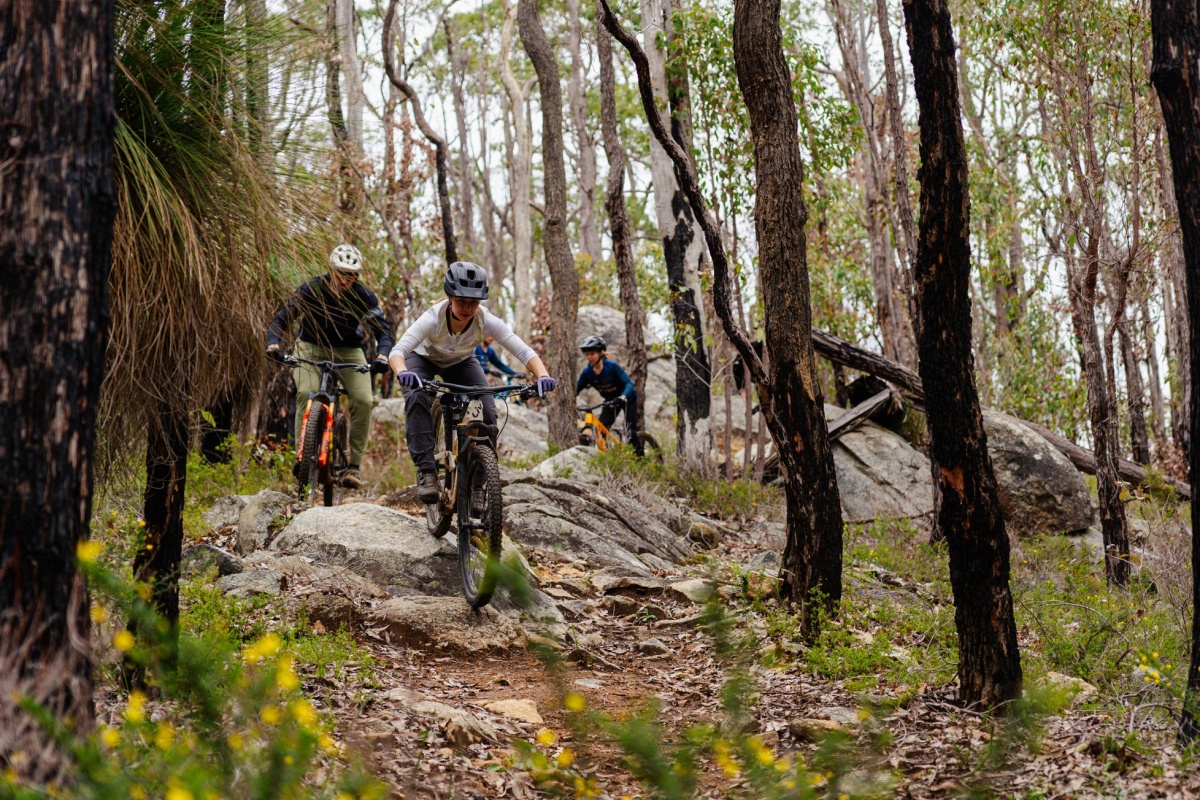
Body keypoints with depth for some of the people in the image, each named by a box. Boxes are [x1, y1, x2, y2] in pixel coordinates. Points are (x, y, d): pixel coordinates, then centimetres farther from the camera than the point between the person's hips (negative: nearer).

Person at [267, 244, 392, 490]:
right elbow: (282, 318, -18)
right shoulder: (311, 289, -19)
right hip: (311, 349, -1)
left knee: (363, 400, -21)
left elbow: (383, 330, -17)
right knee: (306, 393, -28)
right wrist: (273, 343, -38)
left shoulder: (365, 296, -16)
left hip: (349, 352, 1)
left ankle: (354, 464, -10)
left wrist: (382, 356, -38)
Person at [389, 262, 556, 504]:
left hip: (461, 363, 2)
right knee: (417, 398, -33)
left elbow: (524, 351, -37)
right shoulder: (433, 319, -38)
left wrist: (542, 376, -57)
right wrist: (402, 372, -71)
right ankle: (426, 471, -28)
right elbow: (398, 350, -49)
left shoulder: (487, 322, -32)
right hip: (424, 359, -2)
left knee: (487, 410, -19)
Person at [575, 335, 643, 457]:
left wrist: (623, 397, -53)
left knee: (631, 430, -13)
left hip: (627, 398, -5)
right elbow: (576, 389, -11)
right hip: (610, 400, 5)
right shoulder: (587, 372, -15)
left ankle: (641, 457, 2)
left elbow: (629, 383, -33)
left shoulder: (612, 366, -29)